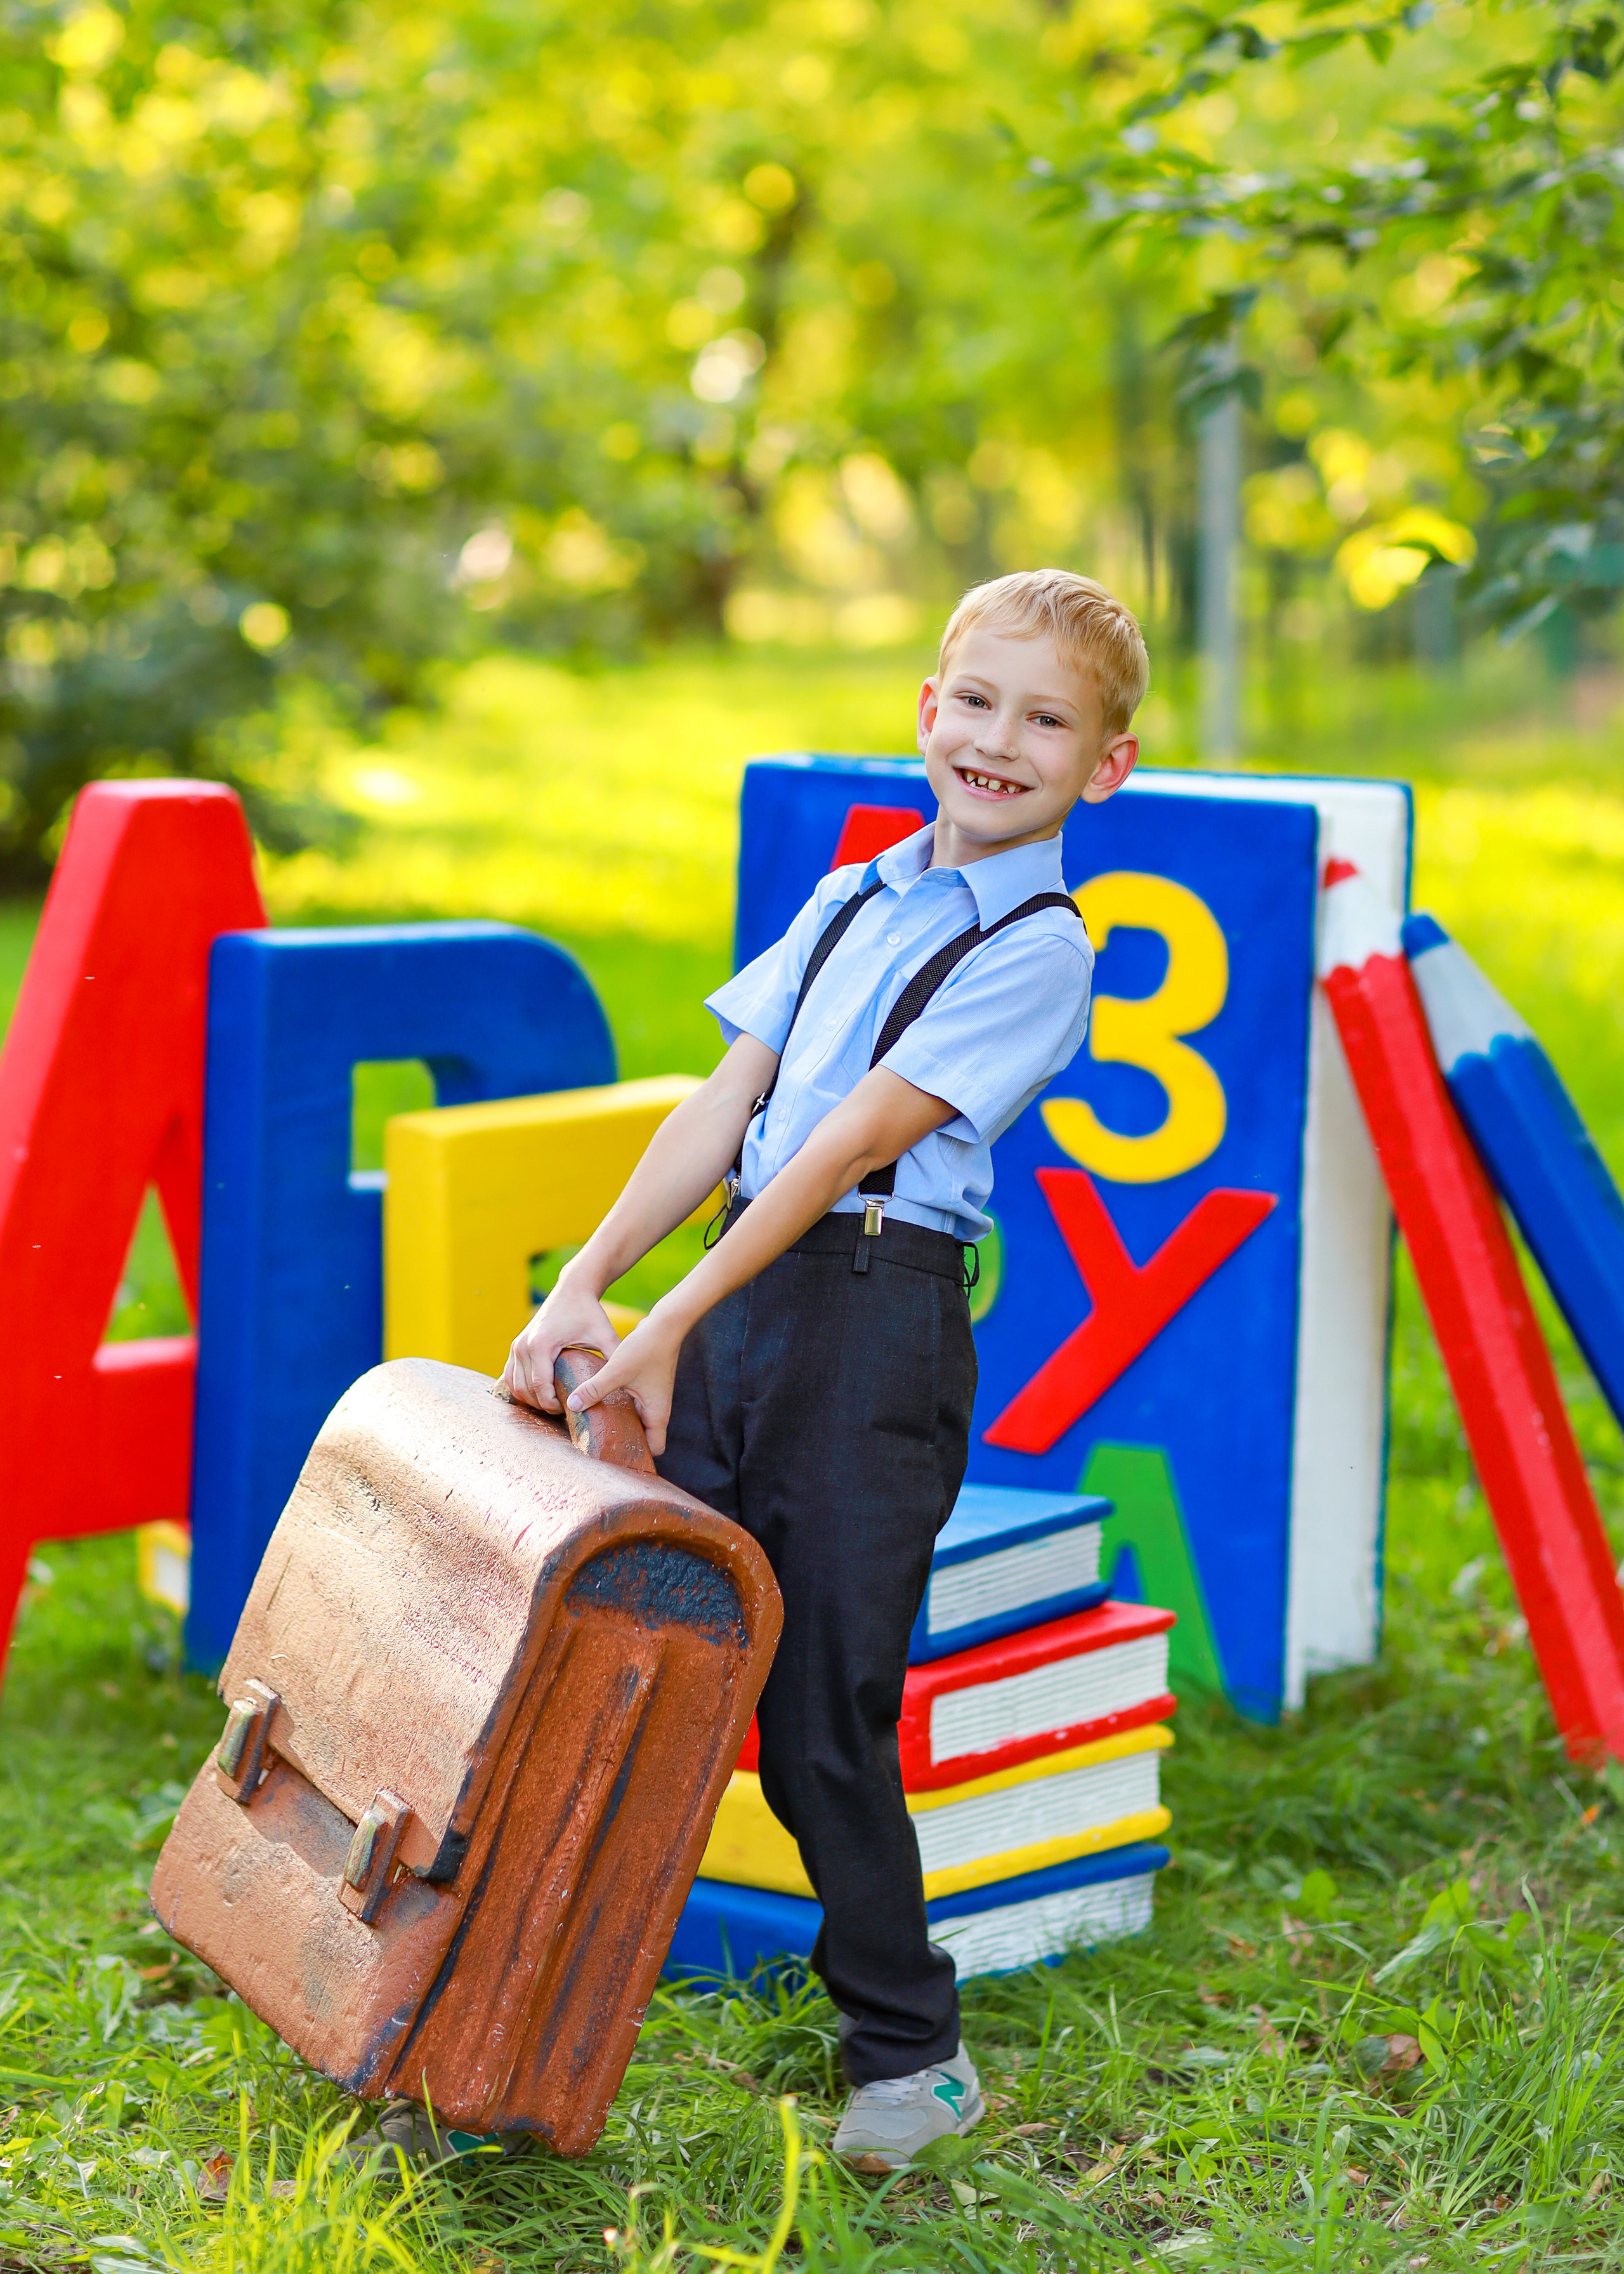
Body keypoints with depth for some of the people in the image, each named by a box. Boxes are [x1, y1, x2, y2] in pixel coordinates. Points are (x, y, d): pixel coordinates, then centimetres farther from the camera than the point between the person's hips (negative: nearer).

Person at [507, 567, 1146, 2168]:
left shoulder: (1036, 948, -7)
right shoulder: (854, 899, 15)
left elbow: (848, 1146, -12)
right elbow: (725, 1114, 11)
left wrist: (672, 1325, -15)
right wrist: (580, 1292, 2)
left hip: (879, 1322, -6)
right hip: (742, 1297, 6)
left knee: (821, 1709, -2)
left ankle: (910, 2053, 16)